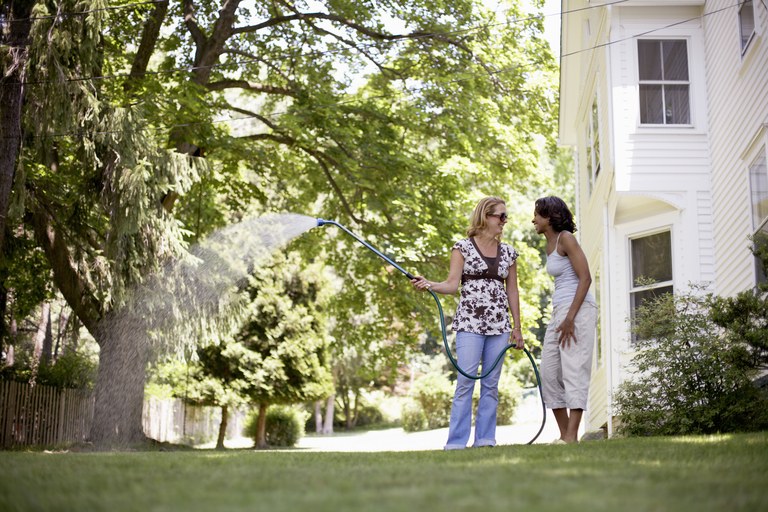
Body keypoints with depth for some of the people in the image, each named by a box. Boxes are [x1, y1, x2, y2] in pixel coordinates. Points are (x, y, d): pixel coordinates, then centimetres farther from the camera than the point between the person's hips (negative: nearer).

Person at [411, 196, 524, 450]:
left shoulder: (508, 253, 13)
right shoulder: (462, 247, 1)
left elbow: (512, 291, 15)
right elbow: (452, 284, -6)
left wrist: (517, 327, 13)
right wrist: (429, 284, -24)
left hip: (499, 325, 4)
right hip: (469, 323, -4)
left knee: (491, 383, 4)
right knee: (465, 381, -9)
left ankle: (485, 439, 8)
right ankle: (456, 441, -6)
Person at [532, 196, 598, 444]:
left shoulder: (566, 238, -8)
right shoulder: (550, 244, 18)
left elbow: (585, 278, -15)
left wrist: (570, 318, -20)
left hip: (577, 311, -10)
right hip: (559, 312, 10)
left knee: (574, 370, -11)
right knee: (550, 374, 7)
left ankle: (572, 437, -12)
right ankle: (564, 435, 12)